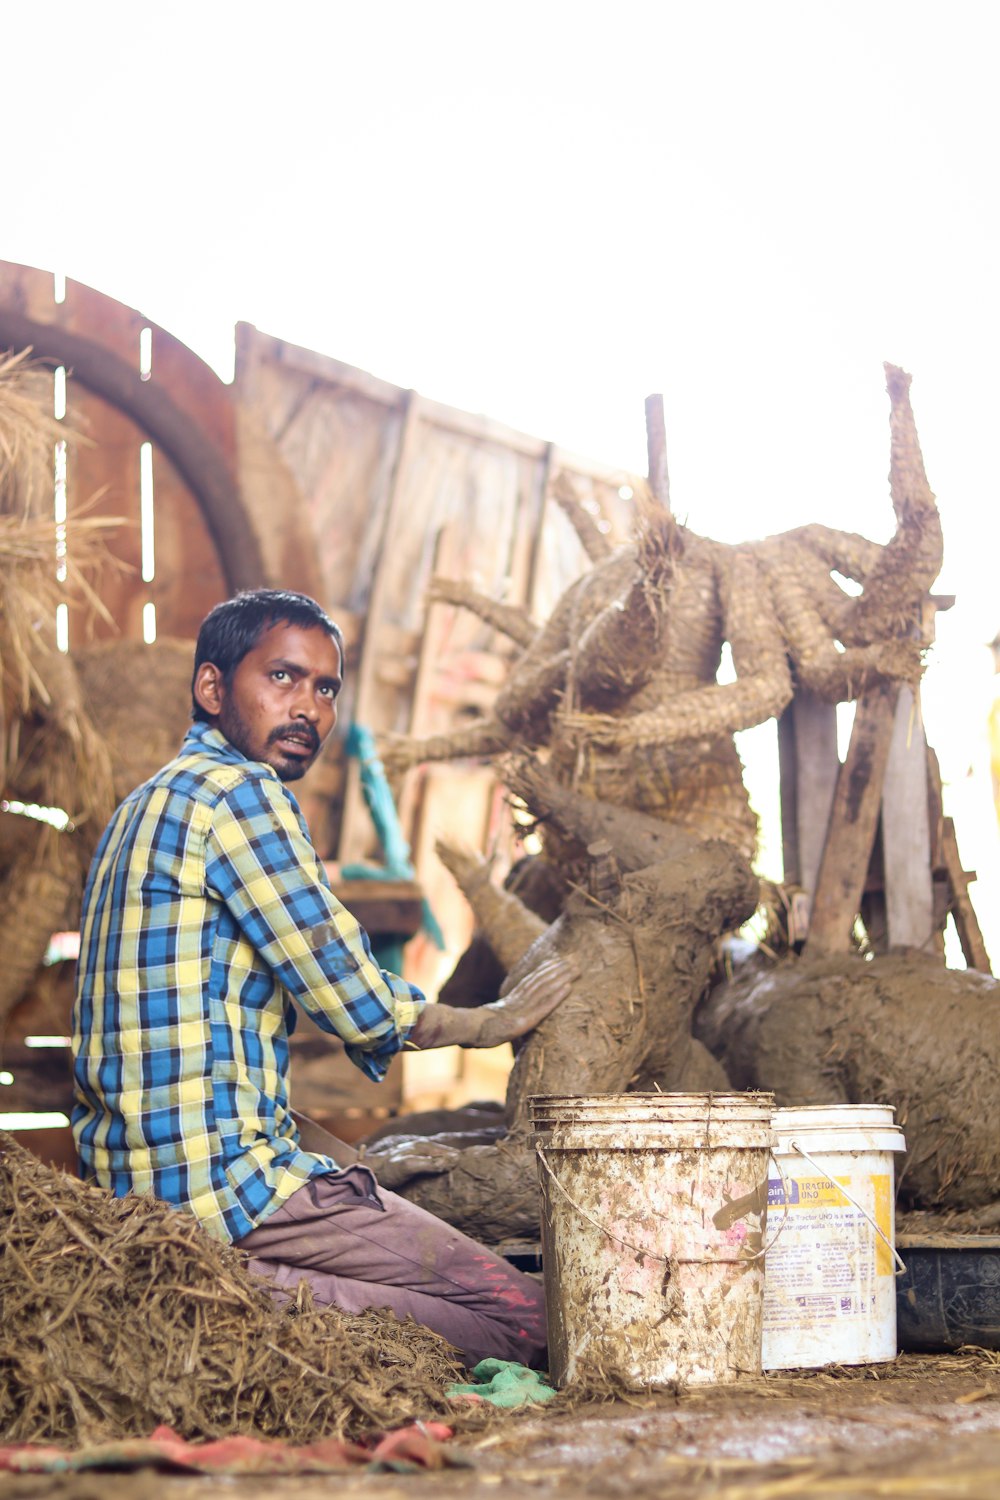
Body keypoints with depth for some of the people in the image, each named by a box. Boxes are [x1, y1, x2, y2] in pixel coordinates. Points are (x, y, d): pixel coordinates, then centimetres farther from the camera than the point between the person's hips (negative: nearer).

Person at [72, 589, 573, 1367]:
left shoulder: (151, 805, 19)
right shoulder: (241, 792, -11)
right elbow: (357, 1002, -11)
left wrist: (353, 1159, 18)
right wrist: (490, 1022, 9)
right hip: (224, 1180, -10)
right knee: (524, 1318, -5)